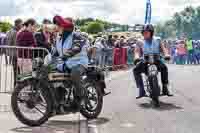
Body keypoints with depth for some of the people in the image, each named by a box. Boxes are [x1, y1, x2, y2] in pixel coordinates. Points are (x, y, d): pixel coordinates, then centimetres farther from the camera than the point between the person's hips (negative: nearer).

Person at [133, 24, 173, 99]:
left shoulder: (157, 40, 11)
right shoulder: (140, 42, 8)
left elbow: (162, 48, 3)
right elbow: (137, 51, -3)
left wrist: (166, 54, -19)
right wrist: (137, 57, -25)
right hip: (145, 62, 0)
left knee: (164, 67, -29)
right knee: (136, 70, -25)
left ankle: (165, 88, -18)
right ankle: (141, 91, -23)